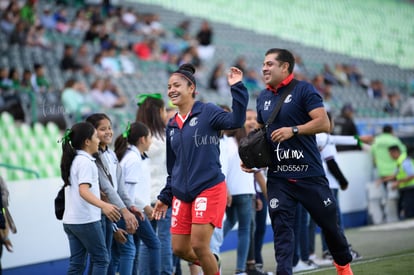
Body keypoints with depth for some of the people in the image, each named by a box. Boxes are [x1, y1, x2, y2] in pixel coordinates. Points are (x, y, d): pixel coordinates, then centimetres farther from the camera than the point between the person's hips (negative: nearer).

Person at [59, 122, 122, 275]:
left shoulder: (72, 160, 14)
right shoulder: (85, 162, -14)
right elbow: (83, 191, -27)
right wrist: (104, 205, -41)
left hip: (70, 220, 9)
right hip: (86, 220, -9)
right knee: (101, 259, 0)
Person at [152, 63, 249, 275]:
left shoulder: (207, 112, -4)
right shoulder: (172, 125, 14)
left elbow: (235, 121, -24)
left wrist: (237, 88, -28)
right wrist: (165, 197, 20)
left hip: (209, 189, -7)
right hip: (181, 194, 7)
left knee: (199, 246, -11)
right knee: (179, 249, 6)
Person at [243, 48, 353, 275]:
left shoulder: (303, 90, -6)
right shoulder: (263, 98, 12)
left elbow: (323, 123, -14)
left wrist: (293, 130, -23)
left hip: (309, 173, -4)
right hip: (278, 177, 4)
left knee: (329, 222, 9)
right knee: (281, 228, -5)